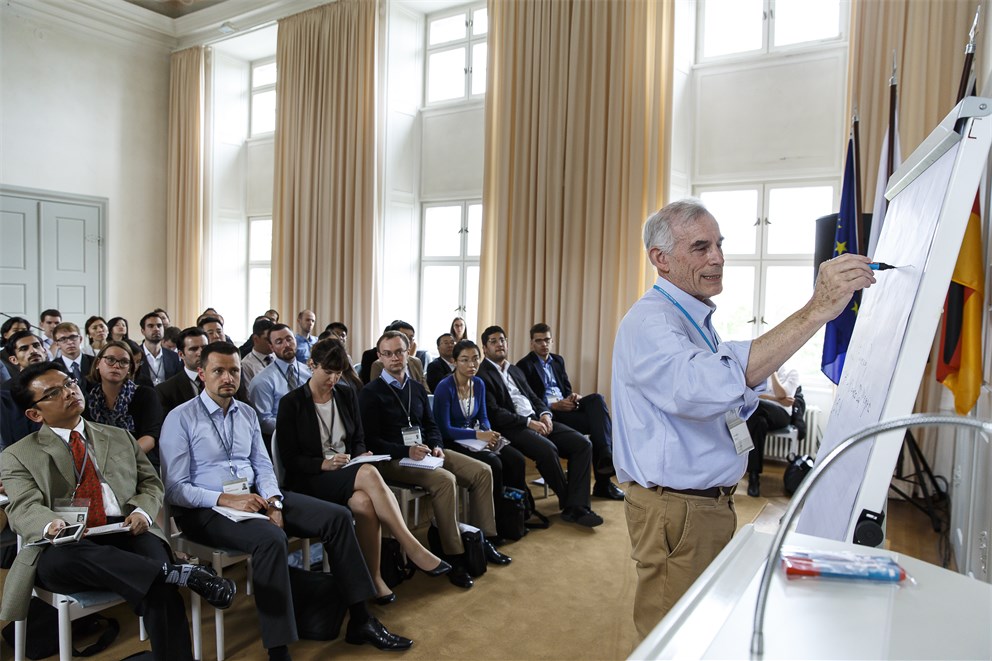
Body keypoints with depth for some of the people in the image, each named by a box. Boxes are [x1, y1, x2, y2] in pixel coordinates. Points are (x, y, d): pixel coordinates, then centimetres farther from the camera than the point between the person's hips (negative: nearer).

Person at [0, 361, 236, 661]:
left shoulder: (120, 438, 23)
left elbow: (151, 483, 19)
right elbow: (24, 508, -3)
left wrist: (142, 511, -6)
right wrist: (50, 524, -28)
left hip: (126, 534, 2)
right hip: (67, 546, -1)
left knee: (158, 585, -32)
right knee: (58, 559, -39)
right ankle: (179, 573, -37)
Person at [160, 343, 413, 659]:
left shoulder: (248, 414, 12)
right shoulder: (180, 419, -6)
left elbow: (263, 466, 11)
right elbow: (175, 488, -11)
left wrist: (273, 501, -10)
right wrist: (226, 499, -23)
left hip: (255, 496, 6)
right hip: (206, 510, -6)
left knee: (337, 516, -9)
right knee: (270, 538, -37)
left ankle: (360, 620, -1)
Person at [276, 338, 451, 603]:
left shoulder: (347, 395, 10)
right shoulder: (291, 403, -3)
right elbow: (289, 459, -5)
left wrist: (360, 456, -7)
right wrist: (324, 464, -21)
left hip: (347, 473, 4)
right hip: (310, 481, -4)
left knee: (364, 501, -36)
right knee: (369, 473, -35)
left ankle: (374, 577, -25)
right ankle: (412, 549, -34)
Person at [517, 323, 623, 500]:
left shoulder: (558, 360, 22)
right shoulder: (524, 365, 1)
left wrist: (573, 397, -6)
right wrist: (554, 406, -20)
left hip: (565, 405, 6)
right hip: (547, 413, -6)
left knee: (596, 398, -26)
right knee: (596, 420, -27)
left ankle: (606, 457, -34)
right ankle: (603, 482, -23)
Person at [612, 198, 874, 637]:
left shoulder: (696, 317, 13)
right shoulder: (648, 322, -20)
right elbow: (709, 385, -41)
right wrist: (816, 310, -40)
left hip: (712, 502, 10)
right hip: (675, 511, -10)